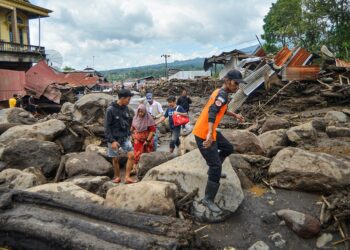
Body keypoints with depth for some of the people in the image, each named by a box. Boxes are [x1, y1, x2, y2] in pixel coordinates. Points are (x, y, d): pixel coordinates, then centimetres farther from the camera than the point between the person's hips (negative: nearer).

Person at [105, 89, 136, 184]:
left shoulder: (125, 108, 2)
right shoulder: (110, 110, -15)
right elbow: (107, 127, -14)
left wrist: (128, 134, 12)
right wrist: (112, 141, -18)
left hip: (125, 137, 4)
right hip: (114, 139, -4)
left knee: (131, 155, -10)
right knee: (115, 159, 7)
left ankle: (127, 177, 0)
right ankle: (117, 176, 29)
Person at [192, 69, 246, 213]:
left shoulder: (220, 92, 12)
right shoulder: (222, 94, -18)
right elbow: (212, 113, -34)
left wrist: (235, 115, 41)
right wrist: (209, 134, -46)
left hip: (209, 131, 10)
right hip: (204, 135, -10)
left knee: (228, 148, 25)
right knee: (216, 168, -7)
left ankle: (214, 169, 39)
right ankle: (208, 199, 2)